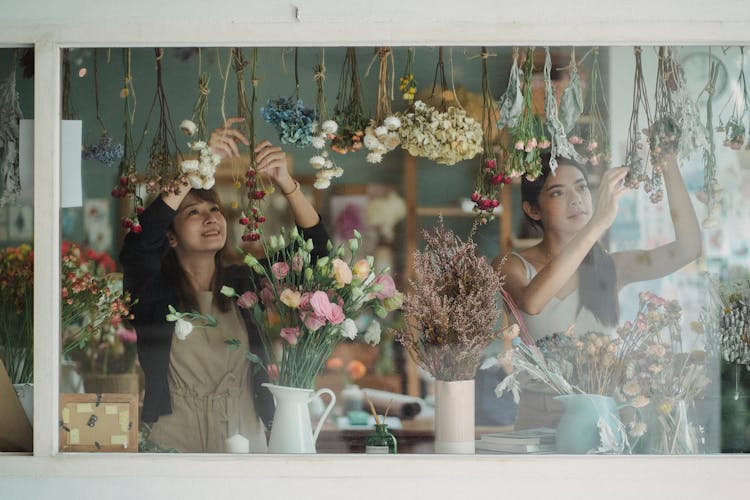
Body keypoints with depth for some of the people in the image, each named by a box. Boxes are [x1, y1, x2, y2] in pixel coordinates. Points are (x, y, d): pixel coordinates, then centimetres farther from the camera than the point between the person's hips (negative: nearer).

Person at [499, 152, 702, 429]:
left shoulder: (609, 267, 9)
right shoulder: (514, 267, -1)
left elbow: (687, 248, -4)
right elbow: (532, 302, -25)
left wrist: (669, 165, -12)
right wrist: (599, 222, -28)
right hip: (539, 420, -2)